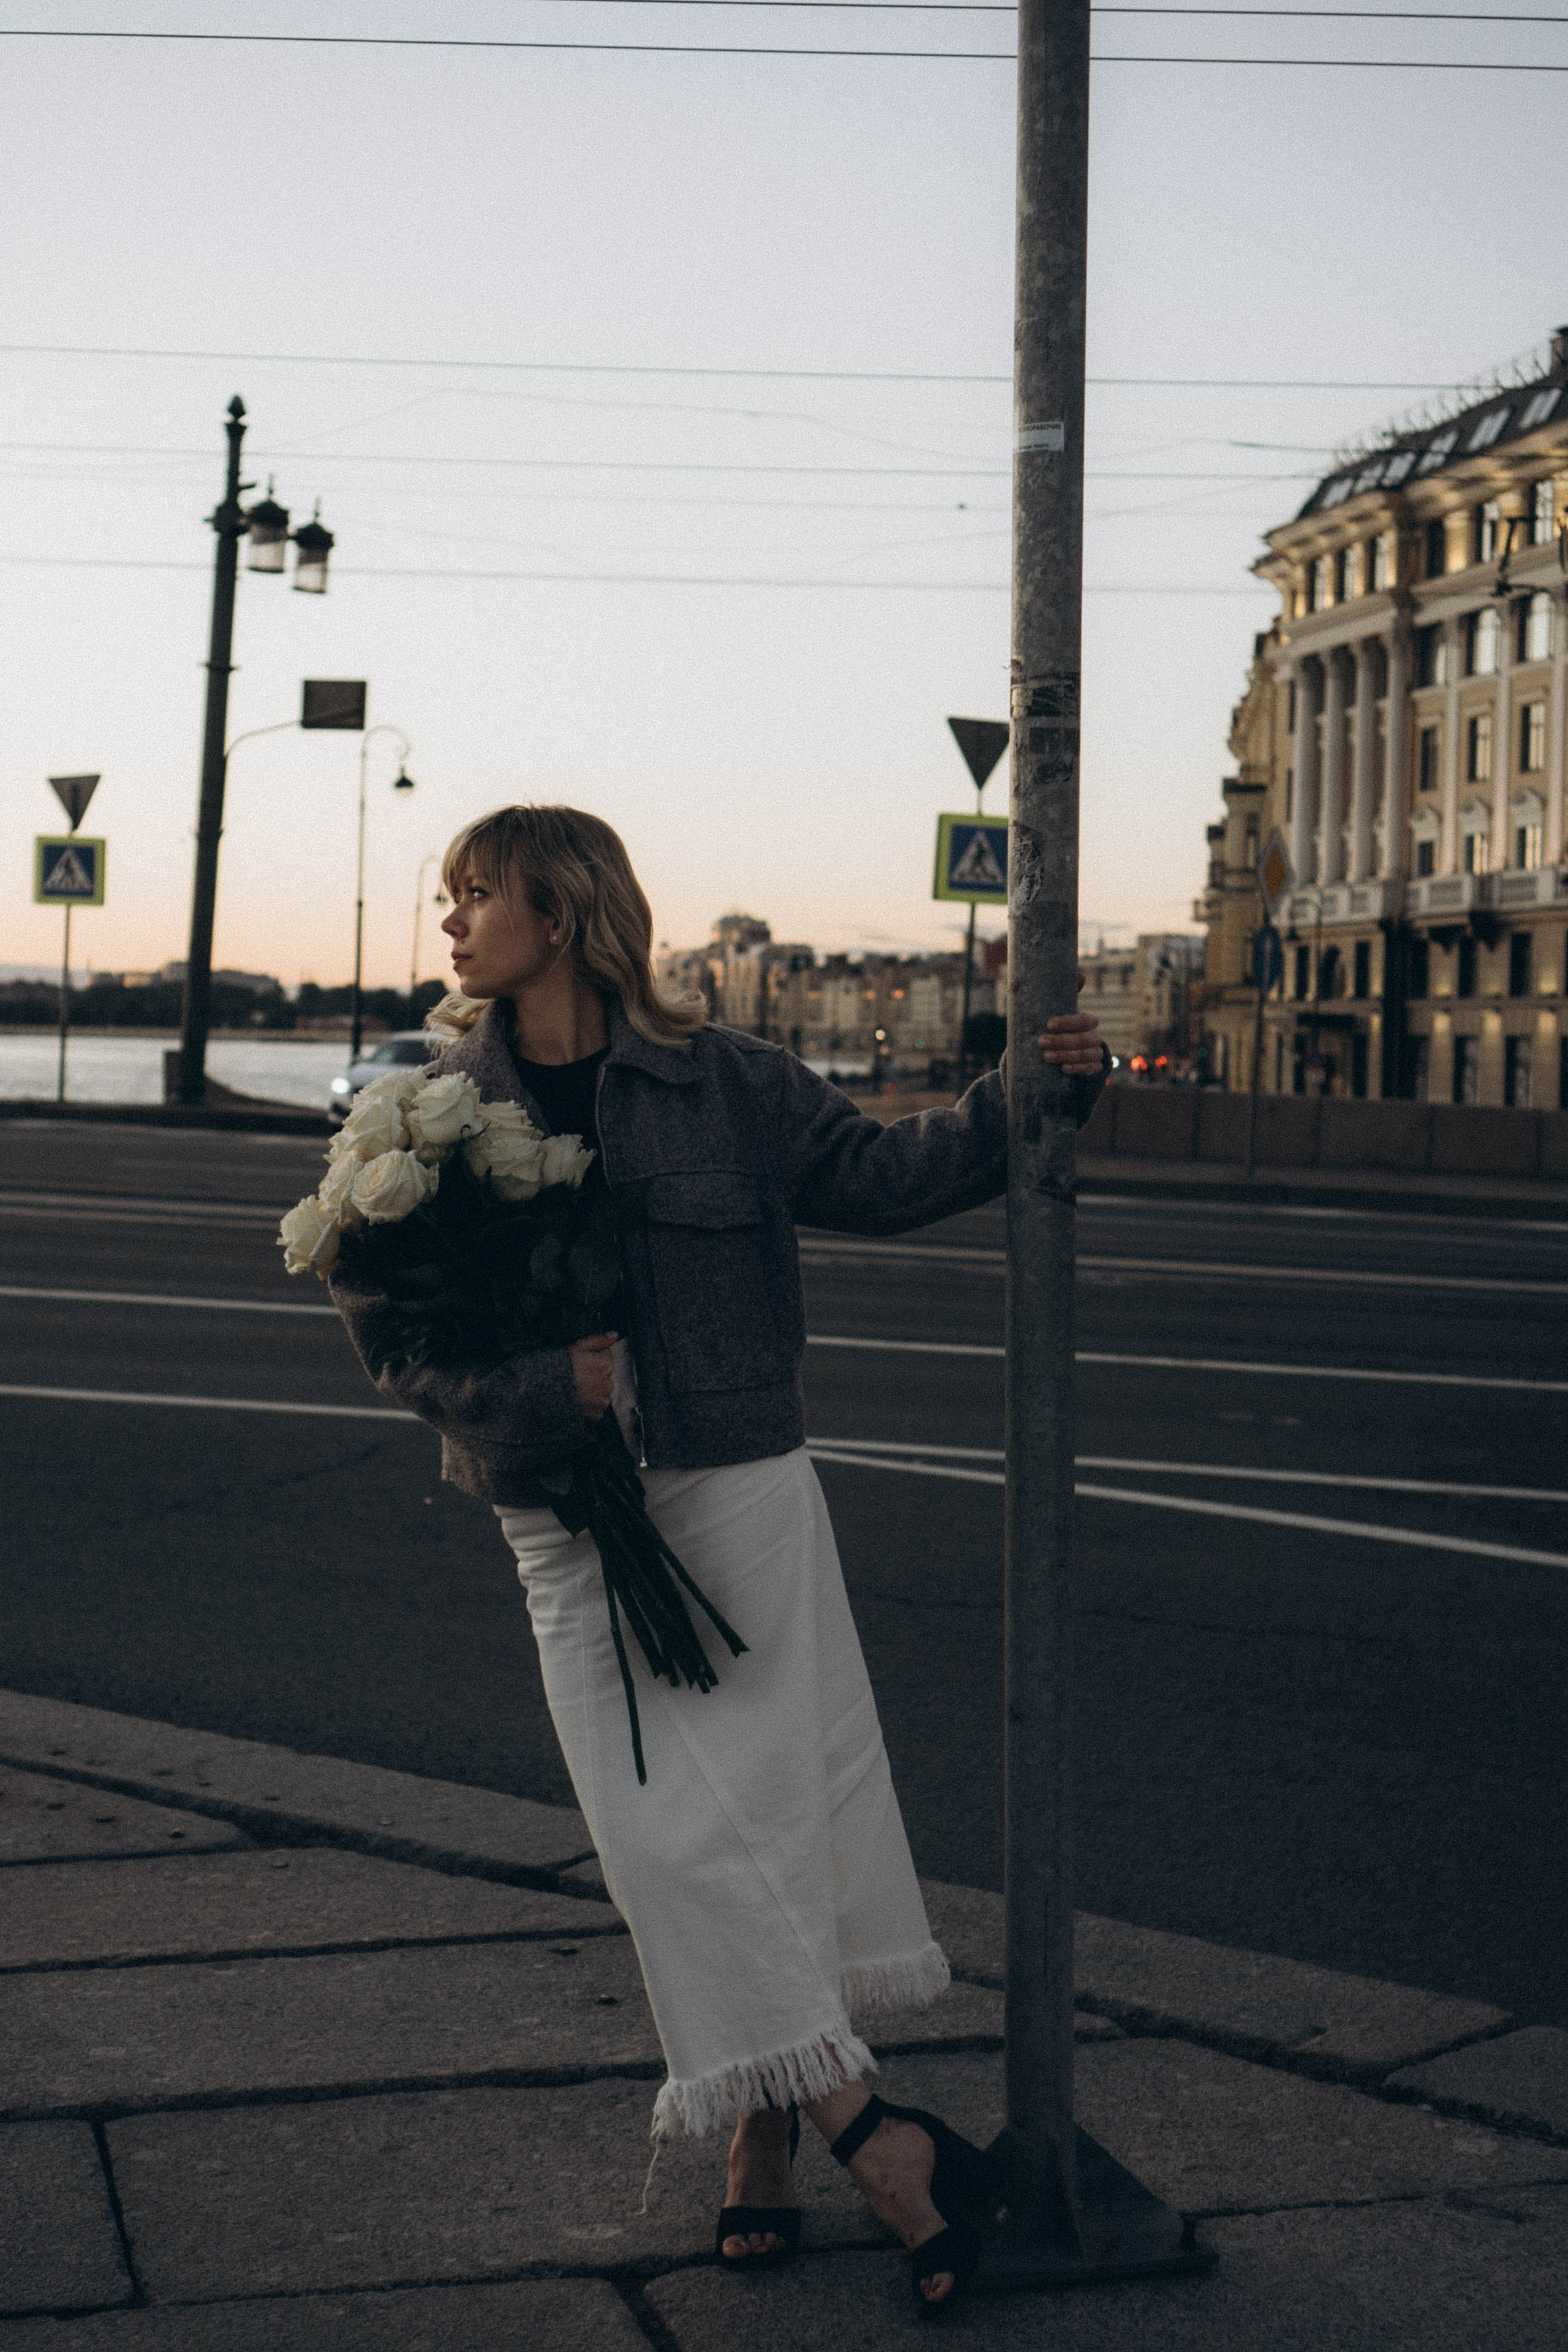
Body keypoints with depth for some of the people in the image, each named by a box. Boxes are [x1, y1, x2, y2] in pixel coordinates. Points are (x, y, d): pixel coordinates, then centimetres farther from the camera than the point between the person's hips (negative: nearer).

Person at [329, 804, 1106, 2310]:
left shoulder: (718, 1080, 1)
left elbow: (878, 1175, 5)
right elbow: (382, 1315, -1)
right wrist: (546, 1388, -15)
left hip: (739, 1490, -1)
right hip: (569, 1521, 1)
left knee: (762, 1807, -1)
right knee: (672, 1835, -4)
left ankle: (766, 2136, 17)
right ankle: (875, 2142, 5)